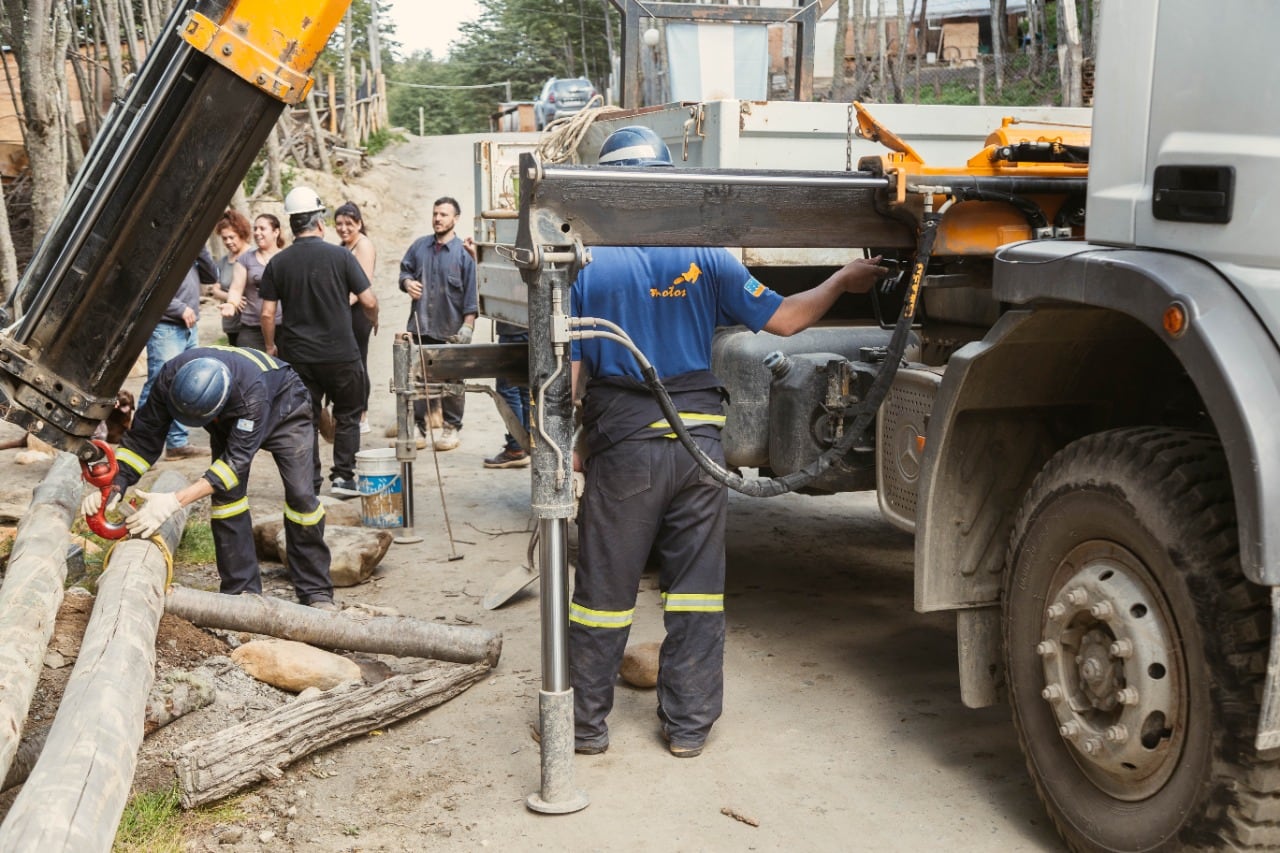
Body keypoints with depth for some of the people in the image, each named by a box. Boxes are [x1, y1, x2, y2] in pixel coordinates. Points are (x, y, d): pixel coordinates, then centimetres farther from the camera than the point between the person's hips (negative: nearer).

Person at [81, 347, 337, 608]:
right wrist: (114, 485, -35)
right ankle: (241, 591, -1)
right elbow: (143, 436, -23)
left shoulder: (251, 392, -48)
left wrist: (175, 501, -52)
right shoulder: (170, 377, -33)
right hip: (229, 418, 5)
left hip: (282, 410, -5)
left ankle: (315, 591, -3)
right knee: (226, 494, -9)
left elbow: (238, 458, -47)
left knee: (300, 495, -14)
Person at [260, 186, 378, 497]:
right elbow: (369, 301, -6)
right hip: (341, 353, -2)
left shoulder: (278, 263, -1)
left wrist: (270, 347, 14)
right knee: (347, 414, 14)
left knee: (305, 420, 11)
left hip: (298, 355, 2)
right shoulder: (340, 256, -8)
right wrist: (374, 320, 15)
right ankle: (343, 476, 9)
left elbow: (267, 313, -1)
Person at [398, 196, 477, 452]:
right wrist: (407, 282, -4)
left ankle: (451, 428, 17)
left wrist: (468, 325, -12)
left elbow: (471, 293, -6)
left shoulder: (464, 253, -4)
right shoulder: (419, 246, 9)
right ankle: (417, 426, 11)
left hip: (451, 330, -3)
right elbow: (405, 270, 20)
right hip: (420, 326, 4)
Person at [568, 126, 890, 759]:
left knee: (605, 589, 10)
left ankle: (586, 722, 20)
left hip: (623, 445, -1)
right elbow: (783, 319, 0)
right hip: (699, 442, 2)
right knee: (696, 588, 12)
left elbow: (569, 375, -9)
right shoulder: (703, 257, -1)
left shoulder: (587, 267, -5)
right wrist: (842, 281, 16)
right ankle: (688, 725, 20)